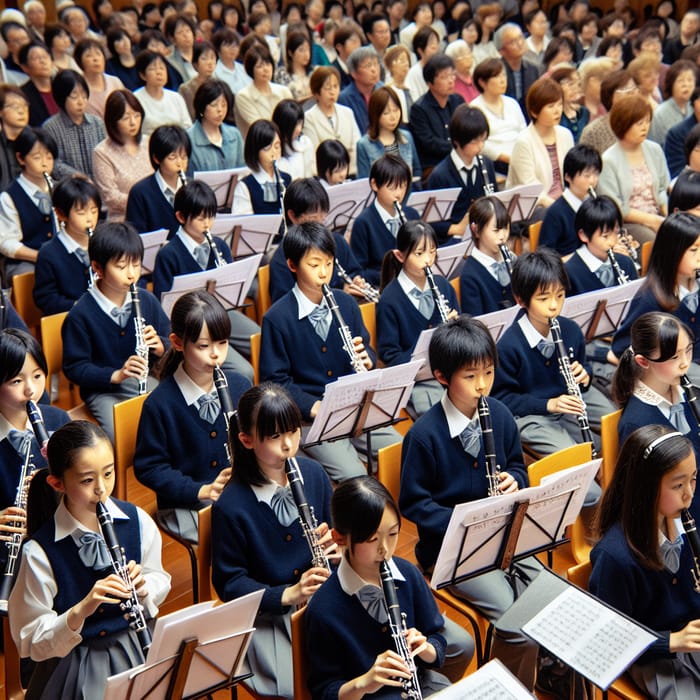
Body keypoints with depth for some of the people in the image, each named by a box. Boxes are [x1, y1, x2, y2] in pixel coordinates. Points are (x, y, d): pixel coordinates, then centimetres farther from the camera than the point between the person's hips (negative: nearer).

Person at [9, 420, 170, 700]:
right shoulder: (40, 551, -16)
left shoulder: (137, 522, -7)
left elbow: (160, 581, 8)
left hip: (136, 652, 3)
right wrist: (80, 611, -28)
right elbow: (32, 643, -12)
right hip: (73, 668, -2)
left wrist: (143, 588, -14)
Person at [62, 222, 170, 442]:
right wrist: (116, 375, -23)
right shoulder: (80, 315, -10)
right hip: (104, 389, -4)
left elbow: (171, 343, 11)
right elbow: (74, 368, -8)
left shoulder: (147, 301, 3)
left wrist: (160, 346, -13)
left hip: (148, 380, 4)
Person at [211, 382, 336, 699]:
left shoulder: (313, 474, -2)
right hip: (266, 616, -4)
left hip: (322, 599, 4)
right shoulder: (230, 506, -15)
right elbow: (229, 583, -9)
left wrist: (333, 544, -12)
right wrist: (286, 595, -22)